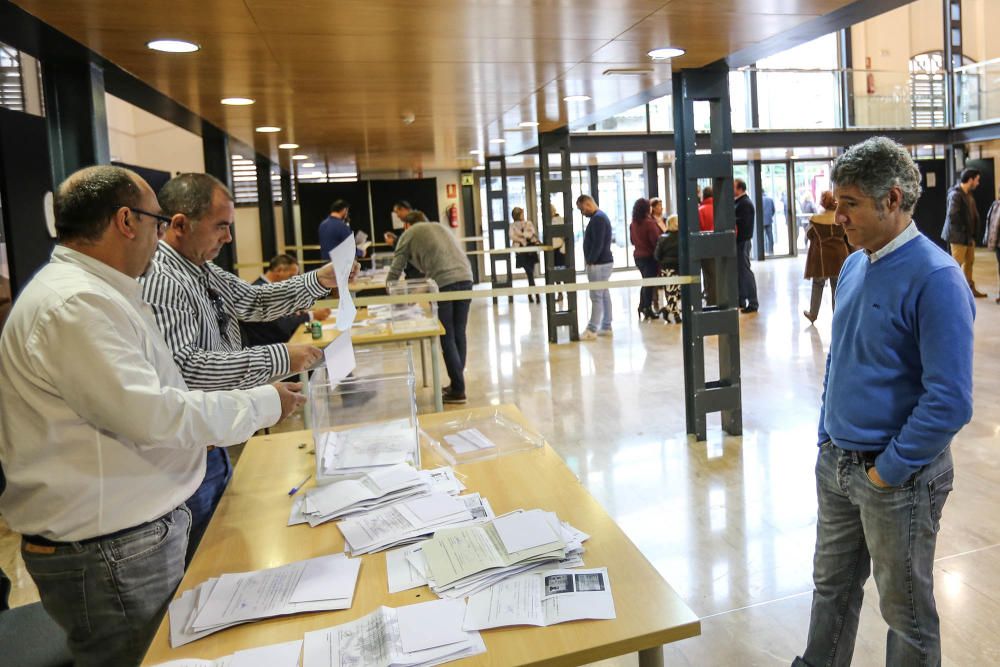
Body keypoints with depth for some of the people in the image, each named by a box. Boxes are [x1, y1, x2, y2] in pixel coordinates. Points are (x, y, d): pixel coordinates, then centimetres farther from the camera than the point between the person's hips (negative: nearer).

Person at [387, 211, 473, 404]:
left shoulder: (408, 234, 16)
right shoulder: (441, 227, 30)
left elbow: (396, 269, 13)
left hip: (443, 284, -5)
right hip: (465, 278, 5)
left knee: (447, 338, 2)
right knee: (459, 335, 14)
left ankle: (458, 390, 3)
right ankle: (457, 383, 21)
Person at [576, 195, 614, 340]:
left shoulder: (597, 218, -15)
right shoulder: (600, 216, 17)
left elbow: (598, 244, -22)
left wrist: (590, 261, -14)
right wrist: (590, 259, 13)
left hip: (599, 264, -10)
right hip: (604, 262, 10)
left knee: (597, 297, -7)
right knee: (604, 295, 12)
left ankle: (592, 330, -4)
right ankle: (606, 327, 17)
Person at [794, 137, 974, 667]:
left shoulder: (935, 279, -19)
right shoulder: (854, 265, 4)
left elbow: (950, 401, -22)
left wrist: (887, 471, -16)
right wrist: (827, 439, 10)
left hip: (898, 478, -7)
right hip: (835, 465, 7)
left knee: (905, 608, 14)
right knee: (831, 588, 23)